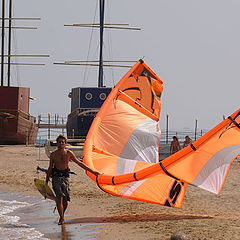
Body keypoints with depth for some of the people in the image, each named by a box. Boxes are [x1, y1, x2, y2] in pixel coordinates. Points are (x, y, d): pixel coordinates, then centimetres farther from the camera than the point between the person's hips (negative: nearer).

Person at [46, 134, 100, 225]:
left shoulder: (69, 153, 2)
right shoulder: (53, 154, 0)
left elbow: (79, 163, 10)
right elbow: (50, 168, 9)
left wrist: (92, 171, 10)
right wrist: (46, 181, 10)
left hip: (65, 177, 2)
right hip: (56, 177, -2)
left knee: (65, 200, -1)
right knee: (59, 198, -17)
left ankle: (62, 215, 24)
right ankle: (61, 218, -11)